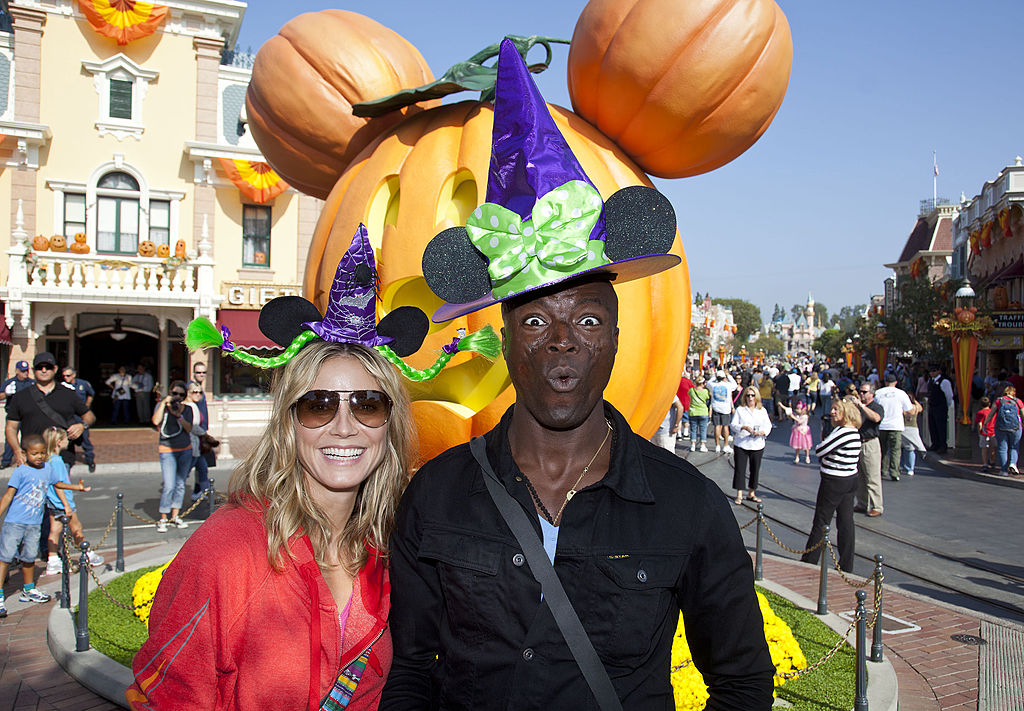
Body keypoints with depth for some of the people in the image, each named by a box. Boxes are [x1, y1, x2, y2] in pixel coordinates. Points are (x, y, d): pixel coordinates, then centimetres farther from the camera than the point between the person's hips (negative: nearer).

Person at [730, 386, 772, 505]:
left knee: (755, 469, 9)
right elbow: (733, 424, -4)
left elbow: (768, 426, 7)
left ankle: (751, 493, 24)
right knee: (739, 469, -3)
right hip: (741, 444, -2)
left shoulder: (762, 410, 10)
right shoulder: (740, 409, 3)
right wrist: (744, 427, -22)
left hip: (757, 445, 2)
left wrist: (762, 432, -14)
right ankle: (739, 495, 5)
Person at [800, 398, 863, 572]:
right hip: (850, 479, 9)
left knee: (821, 522, 1)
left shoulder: (842, 432, -21)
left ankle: (809, 560, 10)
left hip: (834, 482, -9)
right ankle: (846, 565, 16)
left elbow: (819, 450, -20)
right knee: (846, 522, 11)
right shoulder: (855, 432, 8)